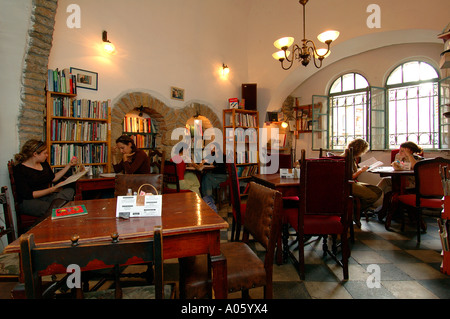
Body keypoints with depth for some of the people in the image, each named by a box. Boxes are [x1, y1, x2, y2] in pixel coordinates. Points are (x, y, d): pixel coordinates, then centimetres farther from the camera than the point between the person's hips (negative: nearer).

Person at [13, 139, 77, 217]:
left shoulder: (44, 163, 10)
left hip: (46, 196, 6)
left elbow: (53, 178, 23)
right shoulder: (19, 169, -11)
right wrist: (52, 189, -20)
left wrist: (69, 165, 18)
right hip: (28, 201, -6)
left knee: (70, 191, -24)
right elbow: (28, 195, -16)